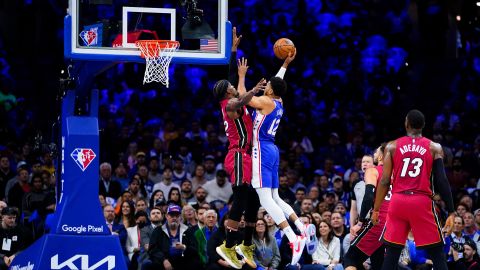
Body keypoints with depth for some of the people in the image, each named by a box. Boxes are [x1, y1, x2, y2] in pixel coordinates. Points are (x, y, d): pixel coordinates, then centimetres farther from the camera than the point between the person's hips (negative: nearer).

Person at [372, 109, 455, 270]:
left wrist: (376, 209, 10)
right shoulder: (434, 148, 4)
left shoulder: (392, 147, 7)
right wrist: (451, 211, 1)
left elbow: (385, 181, 4)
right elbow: (441, 181, -2)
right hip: (422, 202, -1)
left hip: (398, 201, 2)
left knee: (392, 252, 9)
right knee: (436, 253, 4)